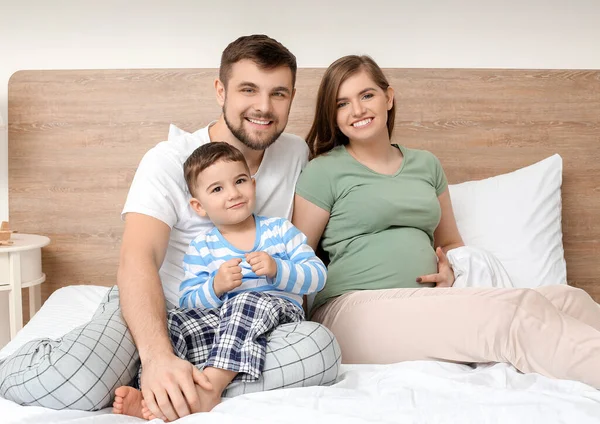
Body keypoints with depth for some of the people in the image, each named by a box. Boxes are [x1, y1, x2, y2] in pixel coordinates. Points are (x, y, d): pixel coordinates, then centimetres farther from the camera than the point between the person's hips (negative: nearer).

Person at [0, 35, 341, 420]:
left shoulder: (297, 154, 4)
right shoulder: (169, 160, -11)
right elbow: (138, 259, -25)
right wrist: (157, 355, -42)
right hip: (155, 307, -4)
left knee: (321, 346, -29)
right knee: (69, 383, -35)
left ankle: (156, 391, -24)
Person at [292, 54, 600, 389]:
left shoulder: (425, 164, 18)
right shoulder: (324, 171, 3)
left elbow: (450, 243, 27)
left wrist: (449, 270, 5)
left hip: (427, 308, 6)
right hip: (358, 309, -5)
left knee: (568, 298, -15)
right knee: (520, 313, -26)